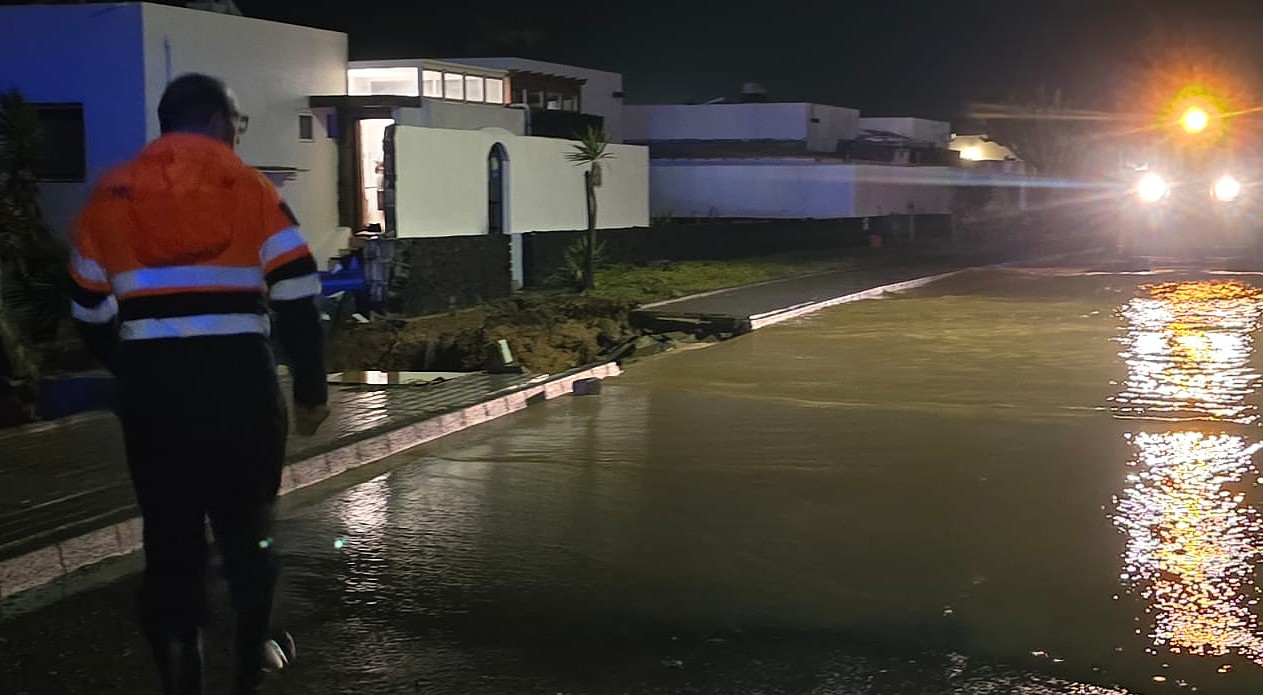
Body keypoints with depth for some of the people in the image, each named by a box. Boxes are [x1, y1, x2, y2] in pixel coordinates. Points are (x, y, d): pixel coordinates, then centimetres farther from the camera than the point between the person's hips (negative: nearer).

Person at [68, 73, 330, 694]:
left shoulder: (108, 197, 8)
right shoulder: (248, 188, -1)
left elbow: (91, 316, 14)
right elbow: (297, 304, -5)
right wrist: (310, 391, 5)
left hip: (149, 389, 2)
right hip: (239, 383, -1)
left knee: (169, 533, 11)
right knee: (246, 520, 18)